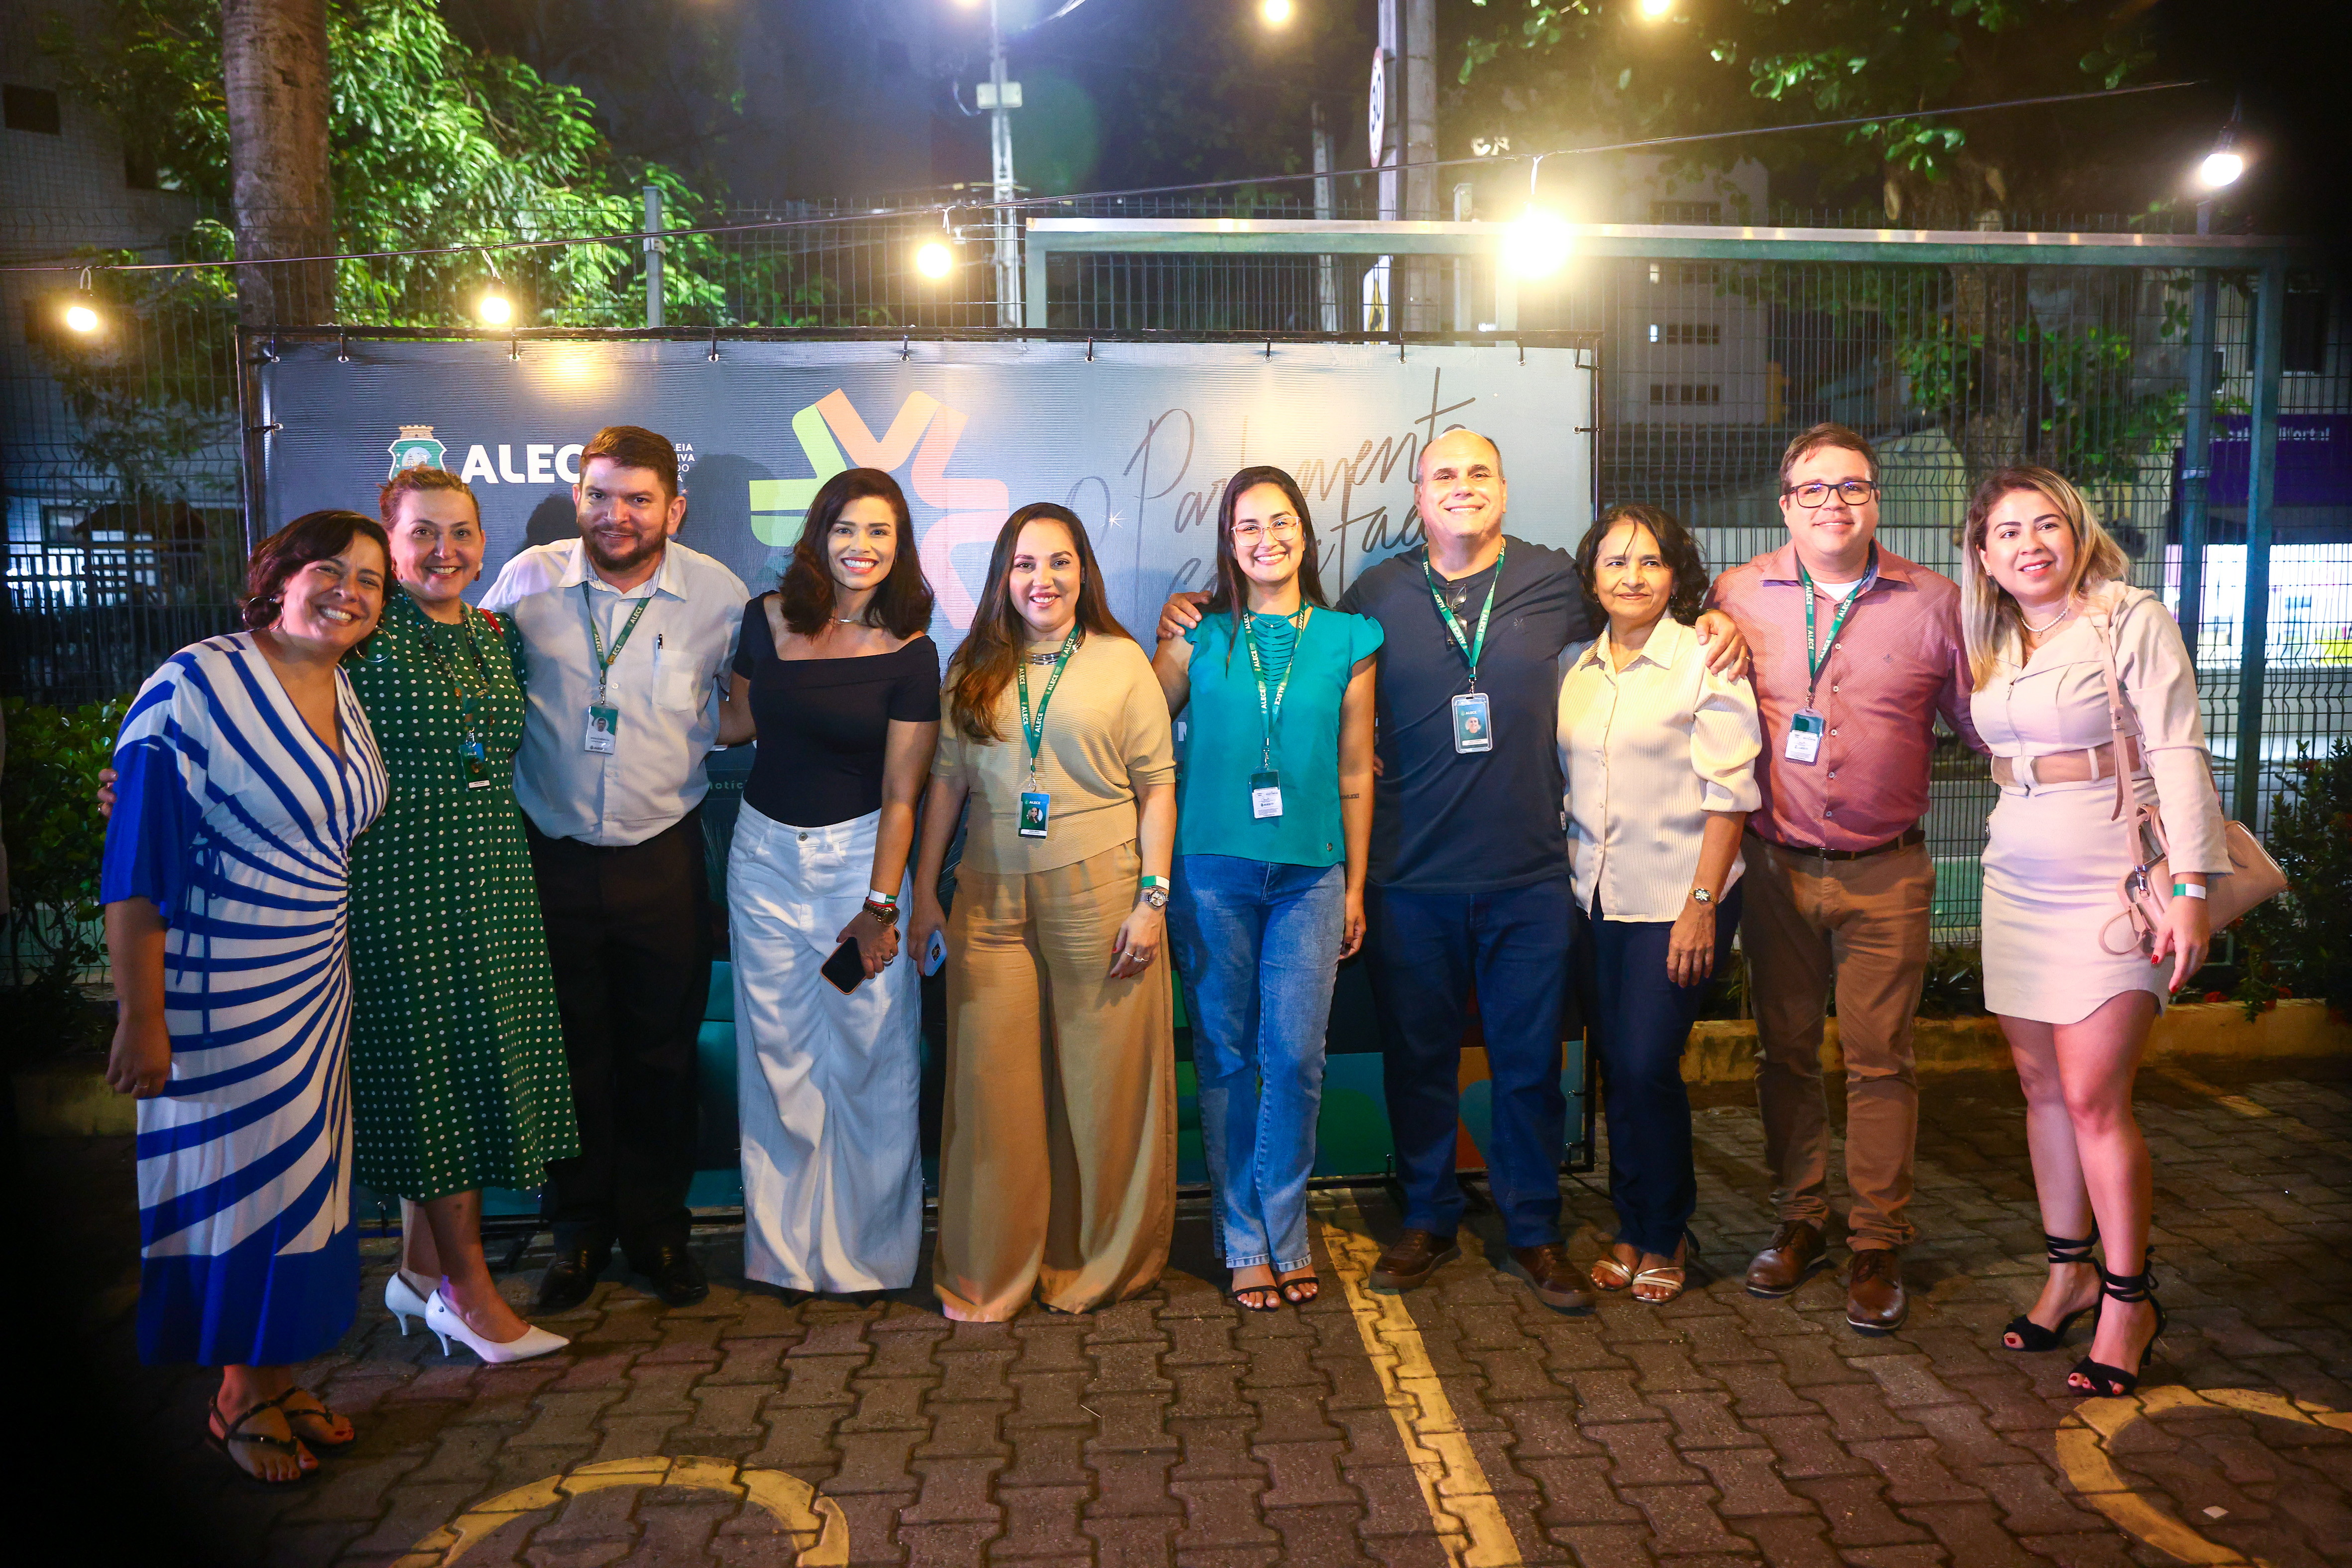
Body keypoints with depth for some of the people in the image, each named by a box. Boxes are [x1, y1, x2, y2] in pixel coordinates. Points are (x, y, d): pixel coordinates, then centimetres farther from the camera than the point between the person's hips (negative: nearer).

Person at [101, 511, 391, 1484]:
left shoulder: (344, 697, 5)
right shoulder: (197, 684, -17)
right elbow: (137, 863, -19)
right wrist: (141, 1019, -19)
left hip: (316, 990, 7)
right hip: (217, 996, -7)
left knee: (297, 1174, 14)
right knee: (229, 1179, 6)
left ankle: (273, 1379, 31)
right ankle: (238, 1401, 24)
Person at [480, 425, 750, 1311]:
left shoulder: (720, 595, -5)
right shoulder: (528, 580, -4)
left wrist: (715, 724, -9)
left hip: (664, 858, 0)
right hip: (552, 854, 0)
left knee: (662, 1053, 11)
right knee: (568, 1053, 11)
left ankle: (656, 1228, 30)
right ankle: (579, 1230, 30)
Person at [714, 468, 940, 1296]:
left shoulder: (909, 653, -9)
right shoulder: (766, 619, 0)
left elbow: (901, 793, -10)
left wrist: (879, 905, -11)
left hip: (858, 855, -3)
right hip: (765, 854, 3)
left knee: (870, 1053, 1)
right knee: (776, 1050, 10)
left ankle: (868, 1249, 20)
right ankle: (786, 1247, 27)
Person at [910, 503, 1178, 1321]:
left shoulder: (1122, 661, 2)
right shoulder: (973, 669, 11)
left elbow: (1157, 787, 0)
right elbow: (945, 782, 13)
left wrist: (1153, 898, -7)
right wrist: (924, 891, 9)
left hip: (1099, 893, -2)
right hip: (991, 899, 3)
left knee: (1102, 1085, 4)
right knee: (990, 1087, 4)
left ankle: (1096, 1264, 22)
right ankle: (987, 1275, 18)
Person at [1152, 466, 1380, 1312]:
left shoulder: (1347, 641, 7)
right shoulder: (1199, 638, 5)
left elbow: (1355, 773, 10)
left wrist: (1356, 886, 10)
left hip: (1310, 871, 0)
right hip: (1212, 869, 0)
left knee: (1296, 1056, -2)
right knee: (1227, 1056, 5)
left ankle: (1285, 1231, 16)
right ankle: (1246, 1241, 17)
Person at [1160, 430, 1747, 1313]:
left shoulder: (1555, 580, 4)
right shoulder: (1377, 594, 4)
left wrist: (1713, 621, 1)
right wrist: (1194, 617, 5)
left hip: (1530, 876, 0)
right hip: (1411, 876, 0)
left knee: (1530, 1061, 9)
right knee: (1417, 1055, 11)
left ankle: (1534, 1228, 28)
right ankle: (1429, 1220, 30)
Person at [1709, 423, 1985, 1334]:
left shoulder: (1932, 602, 0)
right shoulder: (1739, 594, 2)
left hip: (1885, 874, -1)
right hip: (1777, 867, 2)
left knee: (1879, 1061, 3)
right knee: (1785, 1050, 11)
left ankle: (1877, 1247, 15)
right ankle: (1800, 1220, 27)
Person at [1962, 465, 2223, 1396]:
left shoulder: (2132, 620, -7)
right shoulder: (1988, 641, 10)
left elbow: (2178, 754, -11)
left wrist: (2189, 888, -17)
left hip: (2113, 883, -6)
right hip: (2018, 882, 6)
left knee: (2092, 1099, -6)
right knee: (2043, 1086, 10)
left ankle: (2129, 1299, 10)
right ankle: (2070, 1270, 25)